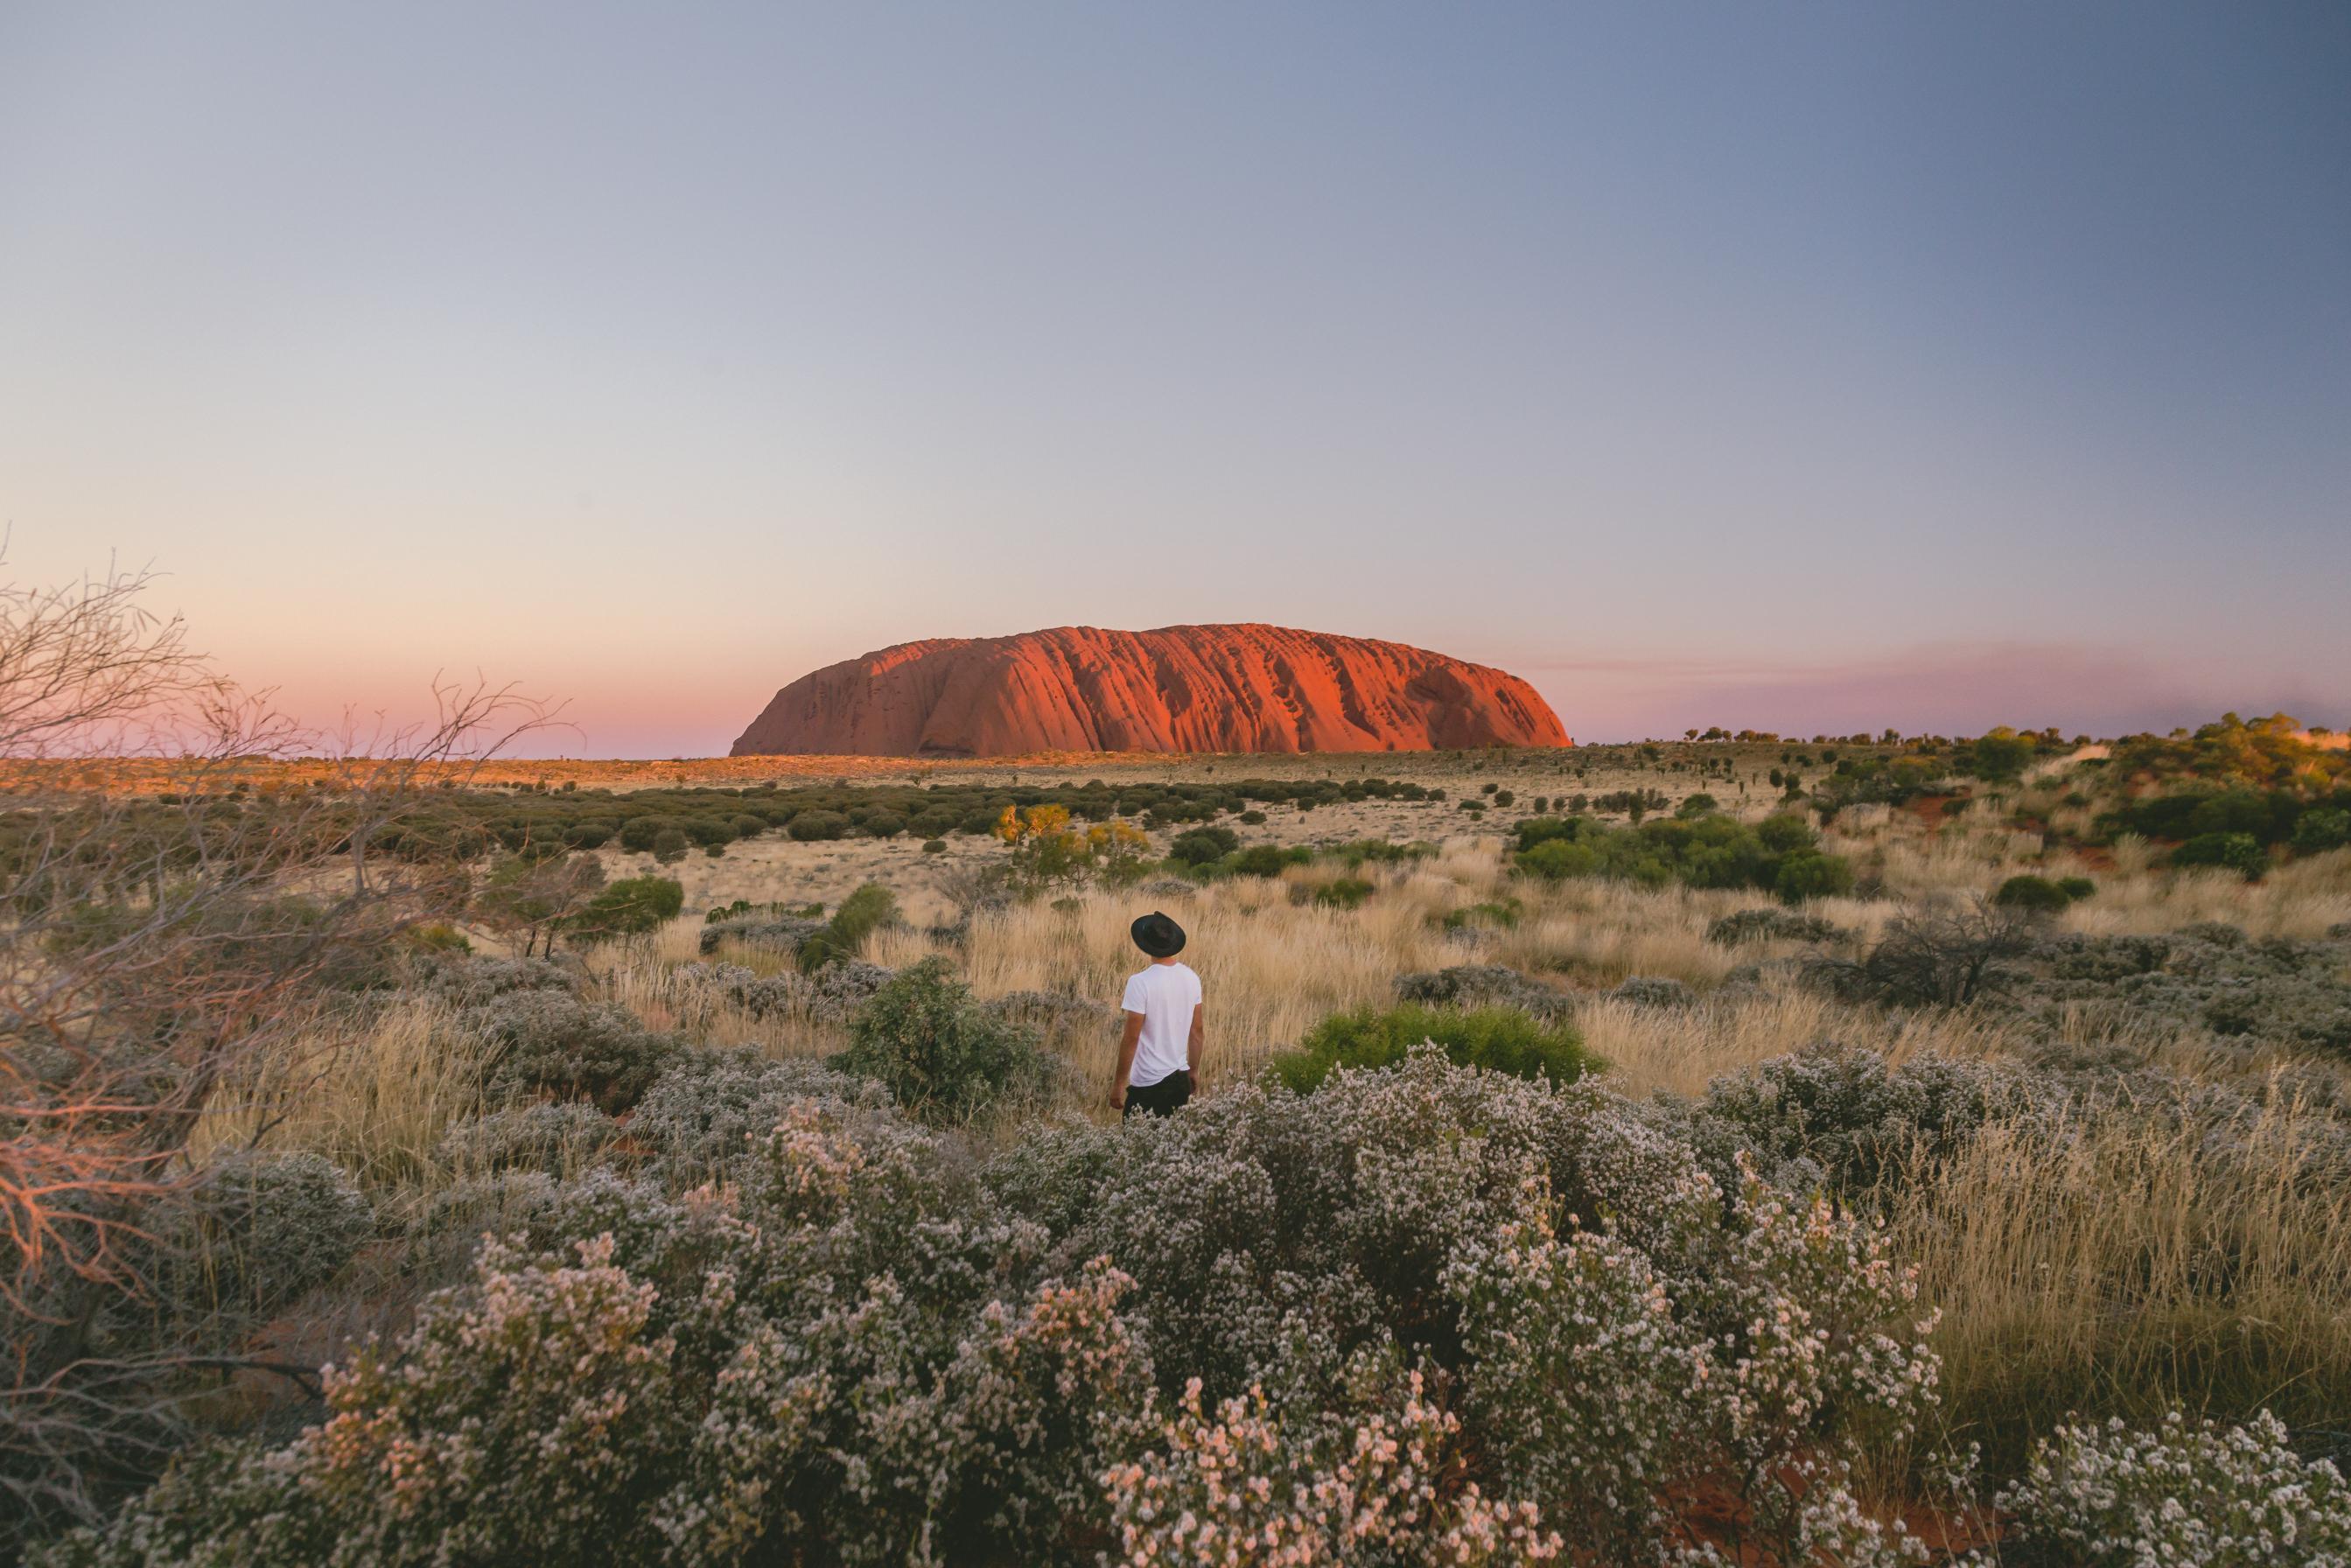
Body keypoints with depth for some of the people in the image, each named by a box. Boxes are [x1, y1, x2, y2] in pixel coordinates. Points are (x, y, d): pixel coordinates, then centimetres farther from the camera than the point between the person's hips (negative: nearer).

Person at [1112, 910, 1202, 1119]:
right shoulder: (1191, 978, 1)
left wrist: (1119, 1083, -6)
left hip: (1149, 1084, -6)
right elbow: (1196, 1031, 9)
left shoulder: (1140, 982, -17)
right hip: (1181, 1079, 6)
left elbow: (1132, 1038, -15)